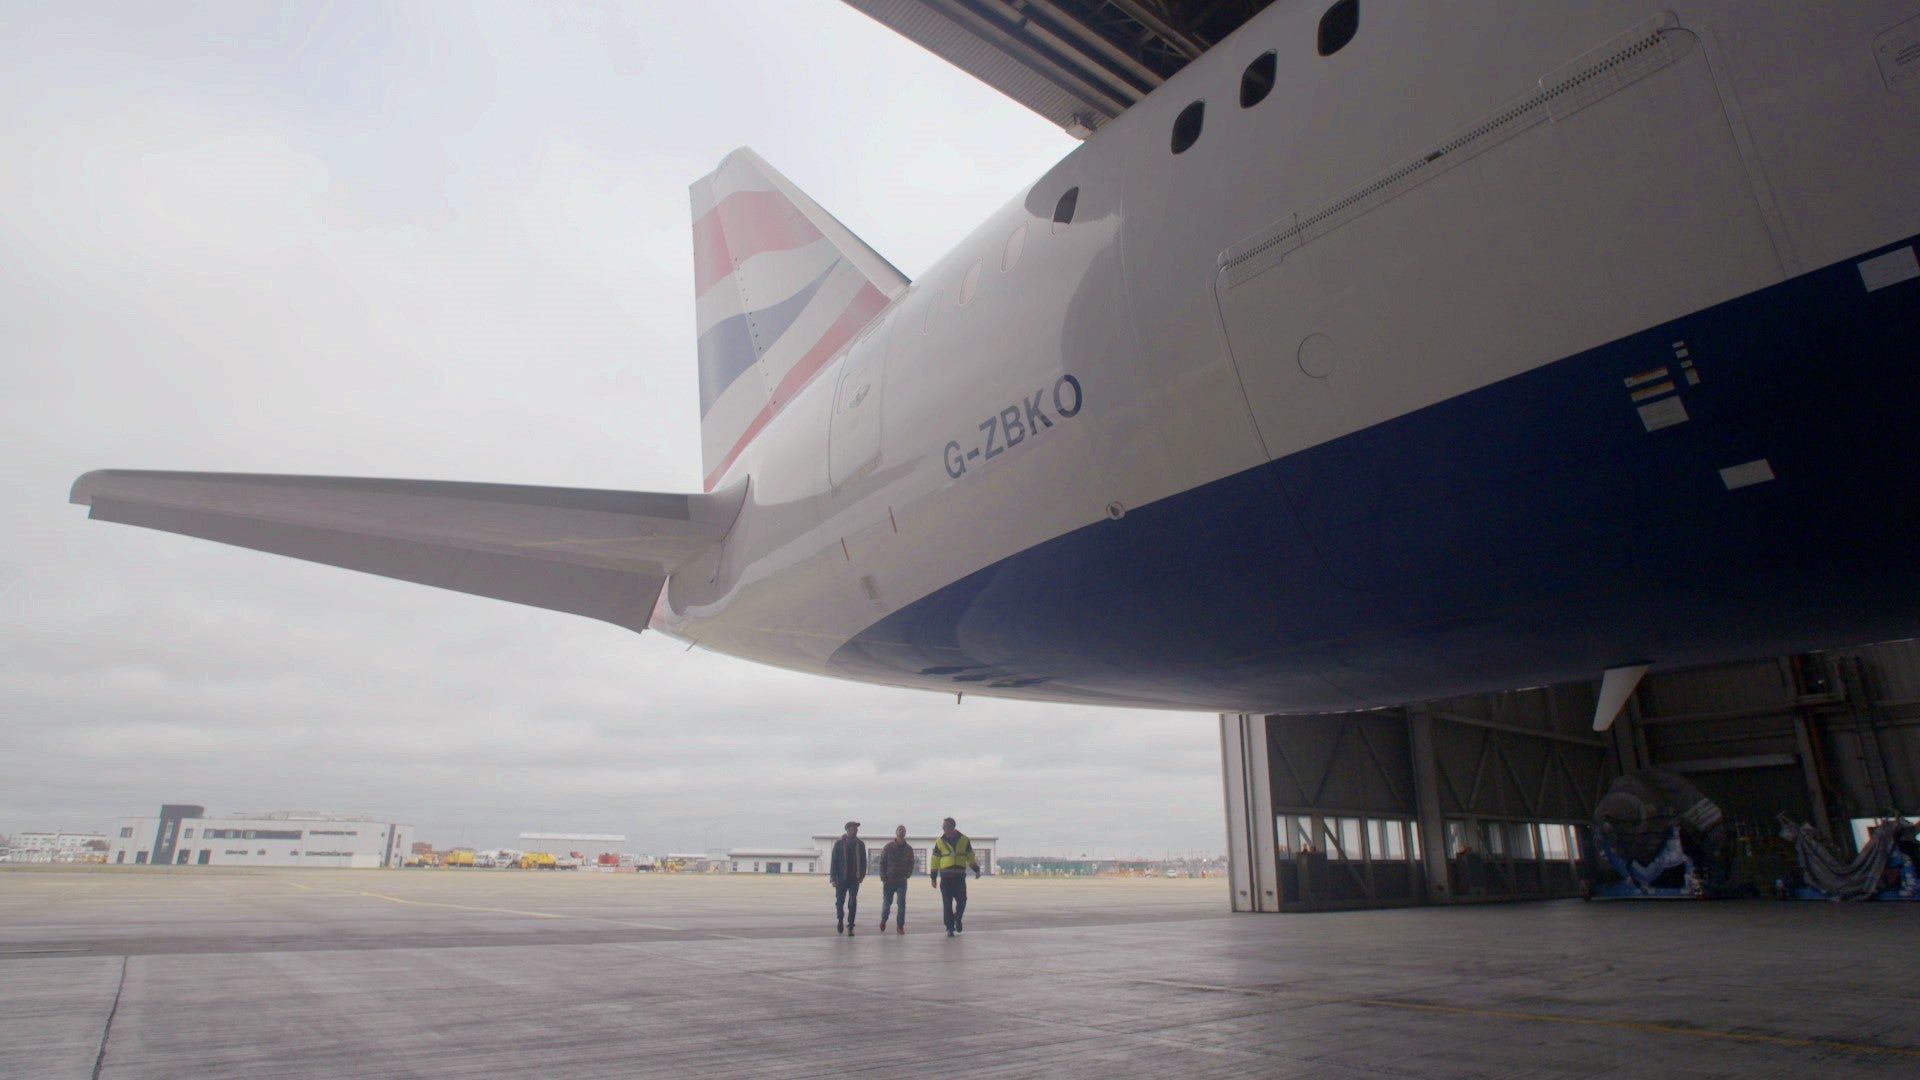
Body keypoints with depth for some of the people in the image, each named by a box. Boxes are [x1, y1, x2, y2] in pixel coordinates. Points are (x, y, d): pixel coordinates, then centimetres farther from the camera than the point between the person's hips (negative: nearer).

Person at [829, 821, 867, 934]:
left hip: (854, 879, 1)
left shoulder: (860, 844, 3)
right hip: (841, 878, -1)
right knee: (840, 902, 7)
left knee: (852, 903, -6)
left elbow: (863, 861, 10)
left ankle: (850, 927, 2)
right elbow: (833, 861, -4)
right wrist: (833, 878, -8)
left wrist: (862, 875, 3)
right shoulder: (839, 843, -4)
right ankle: (840, 919, 35)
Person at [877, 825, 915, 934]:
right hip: (889, 881, -1)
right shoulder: (888, 847, -1)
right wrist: (883, 878, -8)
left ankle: (900, 926, 2)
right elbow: (882, 863, 0)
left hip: (902, 881, 1)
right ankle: (883, 919, 33)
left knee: (902, 904, -5)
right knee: (887, 903, 6)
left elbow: (911, 864, 10)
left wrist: (907, 875, -4)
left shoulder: (908, 849, 5)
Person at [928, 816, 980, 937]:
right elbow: (935, 860, 6)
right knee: (947, 903, -1)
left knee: (962, 900, -2)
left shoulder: (964, 840, 4)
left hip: (960, 876, 0)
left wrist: (976, 870, 7)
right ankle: (950, 928, 8)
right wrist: (933, 877, 4)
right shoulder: (940, 842, 2)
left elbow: (970, 856, 14)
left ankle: (958, 919, 26)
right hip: (945, 877, 0)